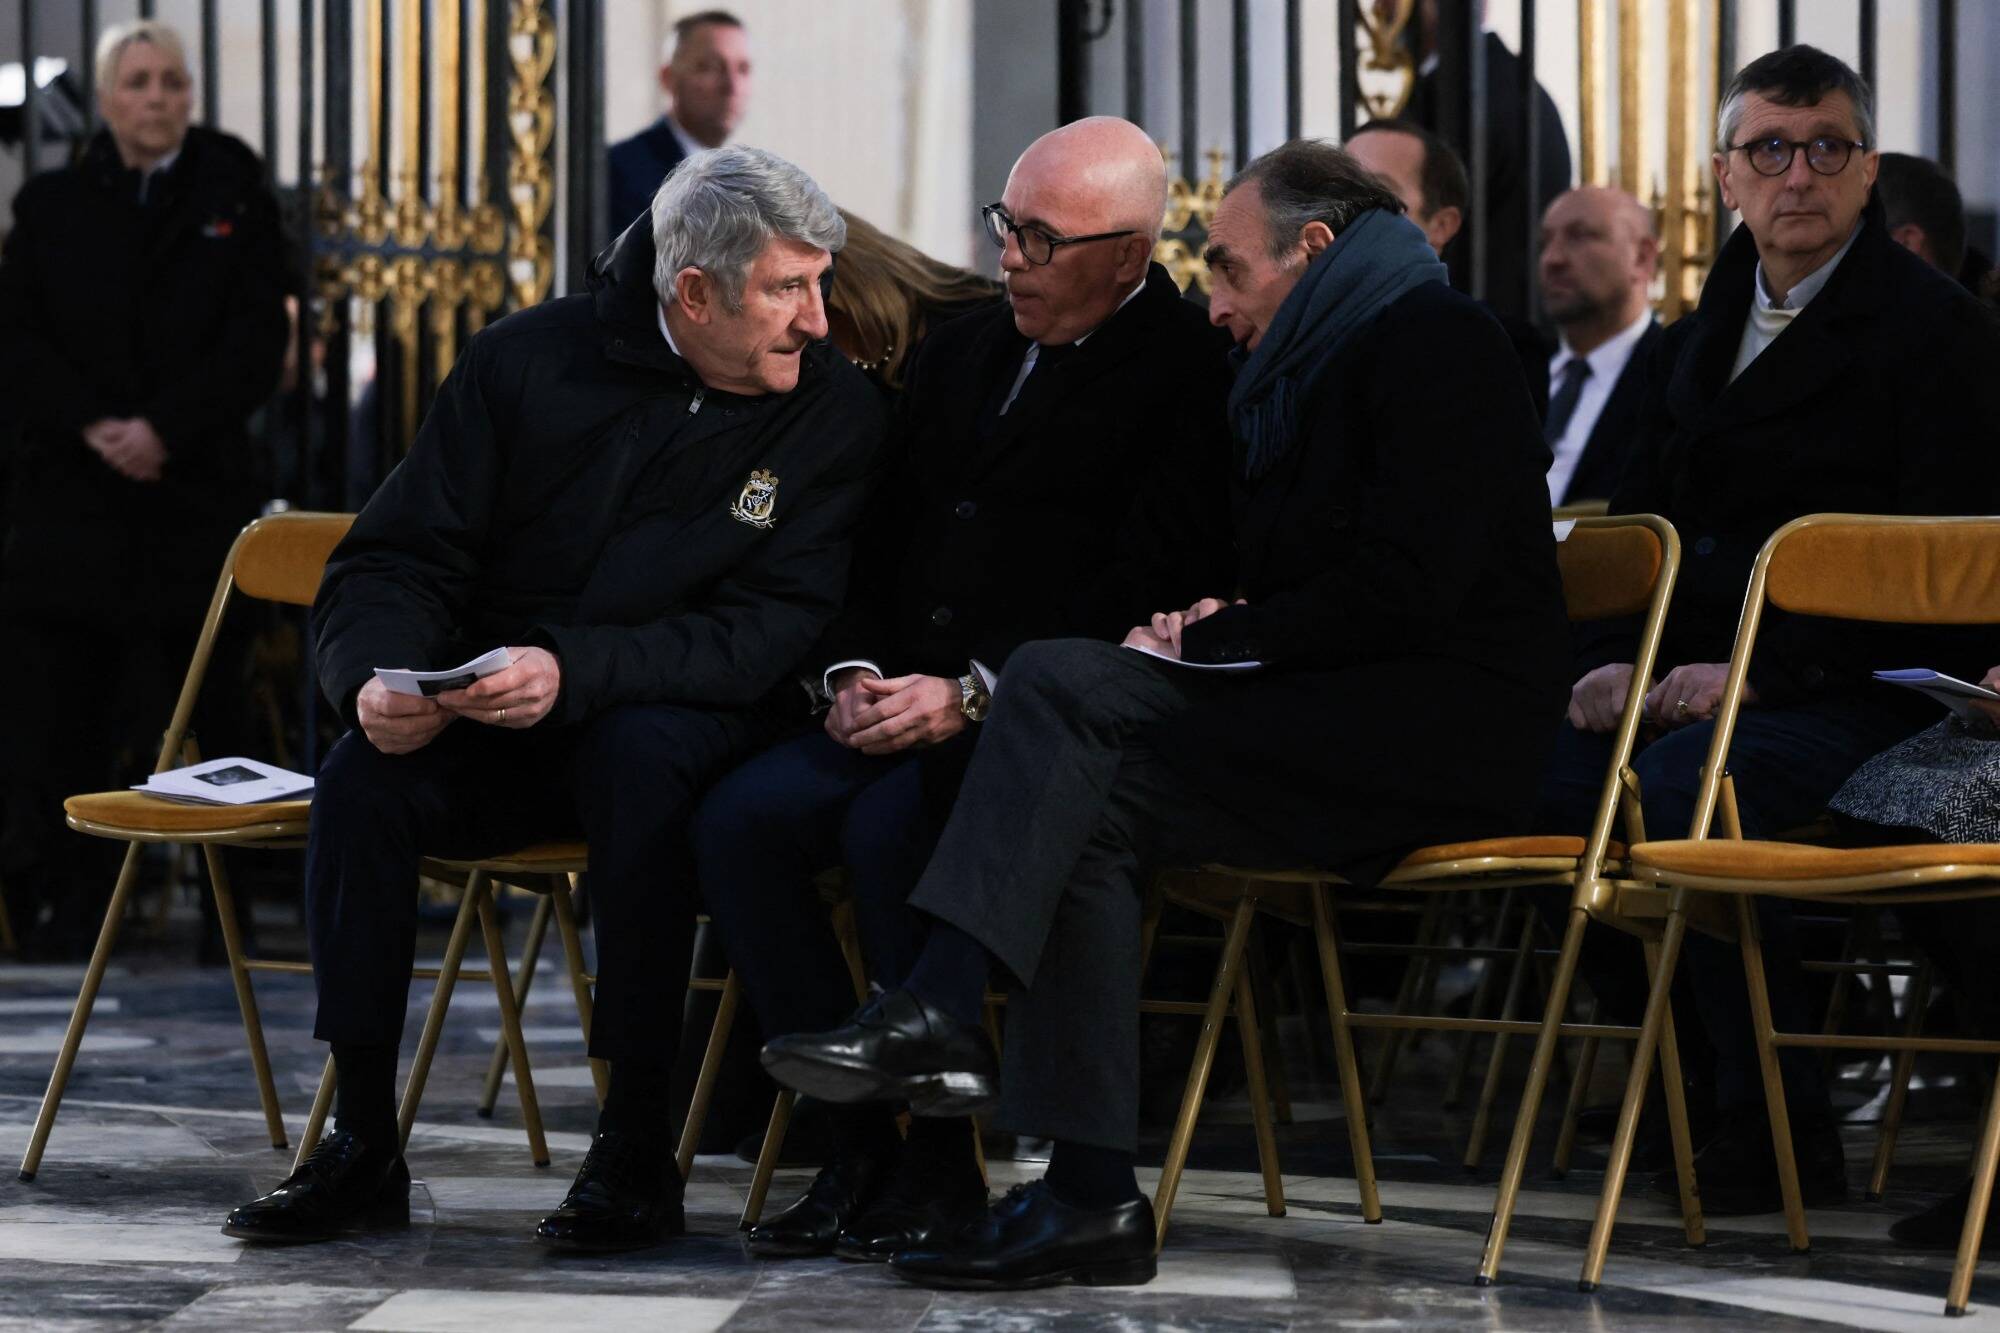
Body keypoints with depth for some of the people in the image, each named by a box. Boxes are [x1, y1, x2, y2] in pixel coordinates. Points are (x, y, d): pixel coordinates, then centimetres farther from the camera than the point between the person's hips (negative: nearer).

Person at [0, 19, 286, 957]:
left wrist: (164, 428, -12)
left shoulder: (235, 198, 8)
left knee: (215, 700, -2)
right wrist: (93, 428, -11)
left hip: (200, 486, -1)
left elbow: (258, 342, -1)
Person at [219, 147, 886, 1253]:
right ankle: (362, 1141, -18)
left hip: (682, 717, -2)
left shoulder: (834, 411, -7)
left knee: (641, 755, -36)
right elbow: (393, 563, 0)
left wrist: (573, 669, -31)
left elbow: (770, 631, -16)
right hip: (489, 732, 2)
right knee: (362, 778, -27)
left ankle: (636, 1143, -29)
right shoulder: (528, 361, -3)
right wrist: (377, 677, -24)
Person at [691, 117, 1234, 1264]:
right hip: (910, 706, 7)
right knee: (742, 818, -18)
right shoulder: (964, 354, 21)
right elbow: (883, 544, 21)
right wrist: (857, 673, 0)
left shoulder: (1193, 374, -4)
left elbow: (1145, 588, -14)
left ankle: (944, 1165, -19)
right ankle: (860, 1144, -12)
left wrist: (973, 693, -19)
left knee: (892, 827, -33)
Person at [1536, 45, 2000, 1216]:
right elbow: (1642, 521, 19)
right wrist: (1615, 659, -3)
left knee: (1677, 786, -33)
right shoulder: (1703, 335, 18)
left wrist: (1754, 669, -20)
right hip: (1702, 675, 7)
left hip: (1866, 691, -7)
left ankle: (1783, 1132, -20)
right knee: (1537, 778, -19)